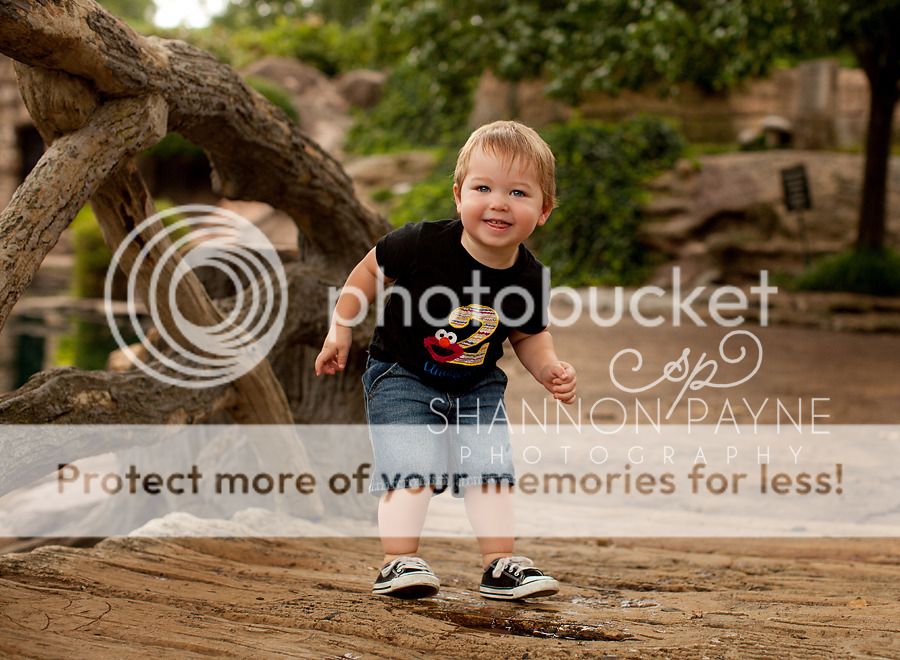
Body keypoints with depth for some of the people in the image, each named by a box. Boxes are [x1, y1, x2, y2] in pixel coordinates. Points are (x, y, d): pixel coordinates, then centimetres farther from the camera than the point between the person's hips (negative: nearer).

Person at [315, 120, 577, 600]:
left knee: (490, 466, -2)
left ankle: (500, 563, 8)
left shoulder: (529, 278, -14)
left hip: (478, 386, 4)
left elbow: (528, 334, 7)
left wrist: (548, 368, -11)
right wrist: (340, 329, -7)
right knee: (411, 467, -16)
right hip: (402, 376, -4)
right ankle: (398, 562, -9)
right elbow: (371, 269, -8)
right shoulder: (424, 244, -26)